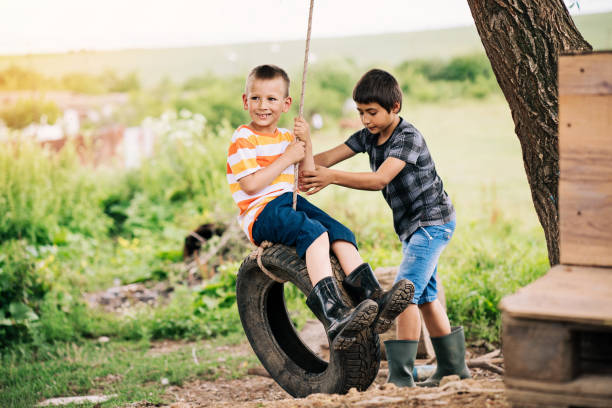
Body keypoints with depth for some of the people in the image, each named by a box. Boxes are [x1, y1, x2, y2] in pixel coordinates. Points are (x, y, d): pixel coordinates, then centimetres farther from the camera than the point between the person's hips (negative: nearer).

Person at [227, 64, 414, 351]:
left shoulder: (286, 137, 19)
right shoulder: (243, 139, -4)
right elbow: (251, 185, -17)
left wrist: (306, 144, 0)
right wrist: (286, 158, -11)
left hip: (290, 202, 8)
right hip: (260, 212, -8)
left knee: (340, 234, -11)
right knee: (315, 234, -31)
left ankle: (374, 298, -16)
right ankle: (334, 317, -46)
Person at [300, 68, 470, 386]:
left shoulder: (408, 137, -21)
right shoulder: (368, 137, 4)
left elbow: (379, 180, -33)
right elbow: (328, 157, -6)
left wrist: (333, 177, -42)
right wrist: (308, 171, -28)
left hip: (432, 222, -9)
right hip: (413, 227, 10)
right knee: (425, 296, 16)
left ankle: (400, 377, -16)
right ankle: (453, 365, 29)